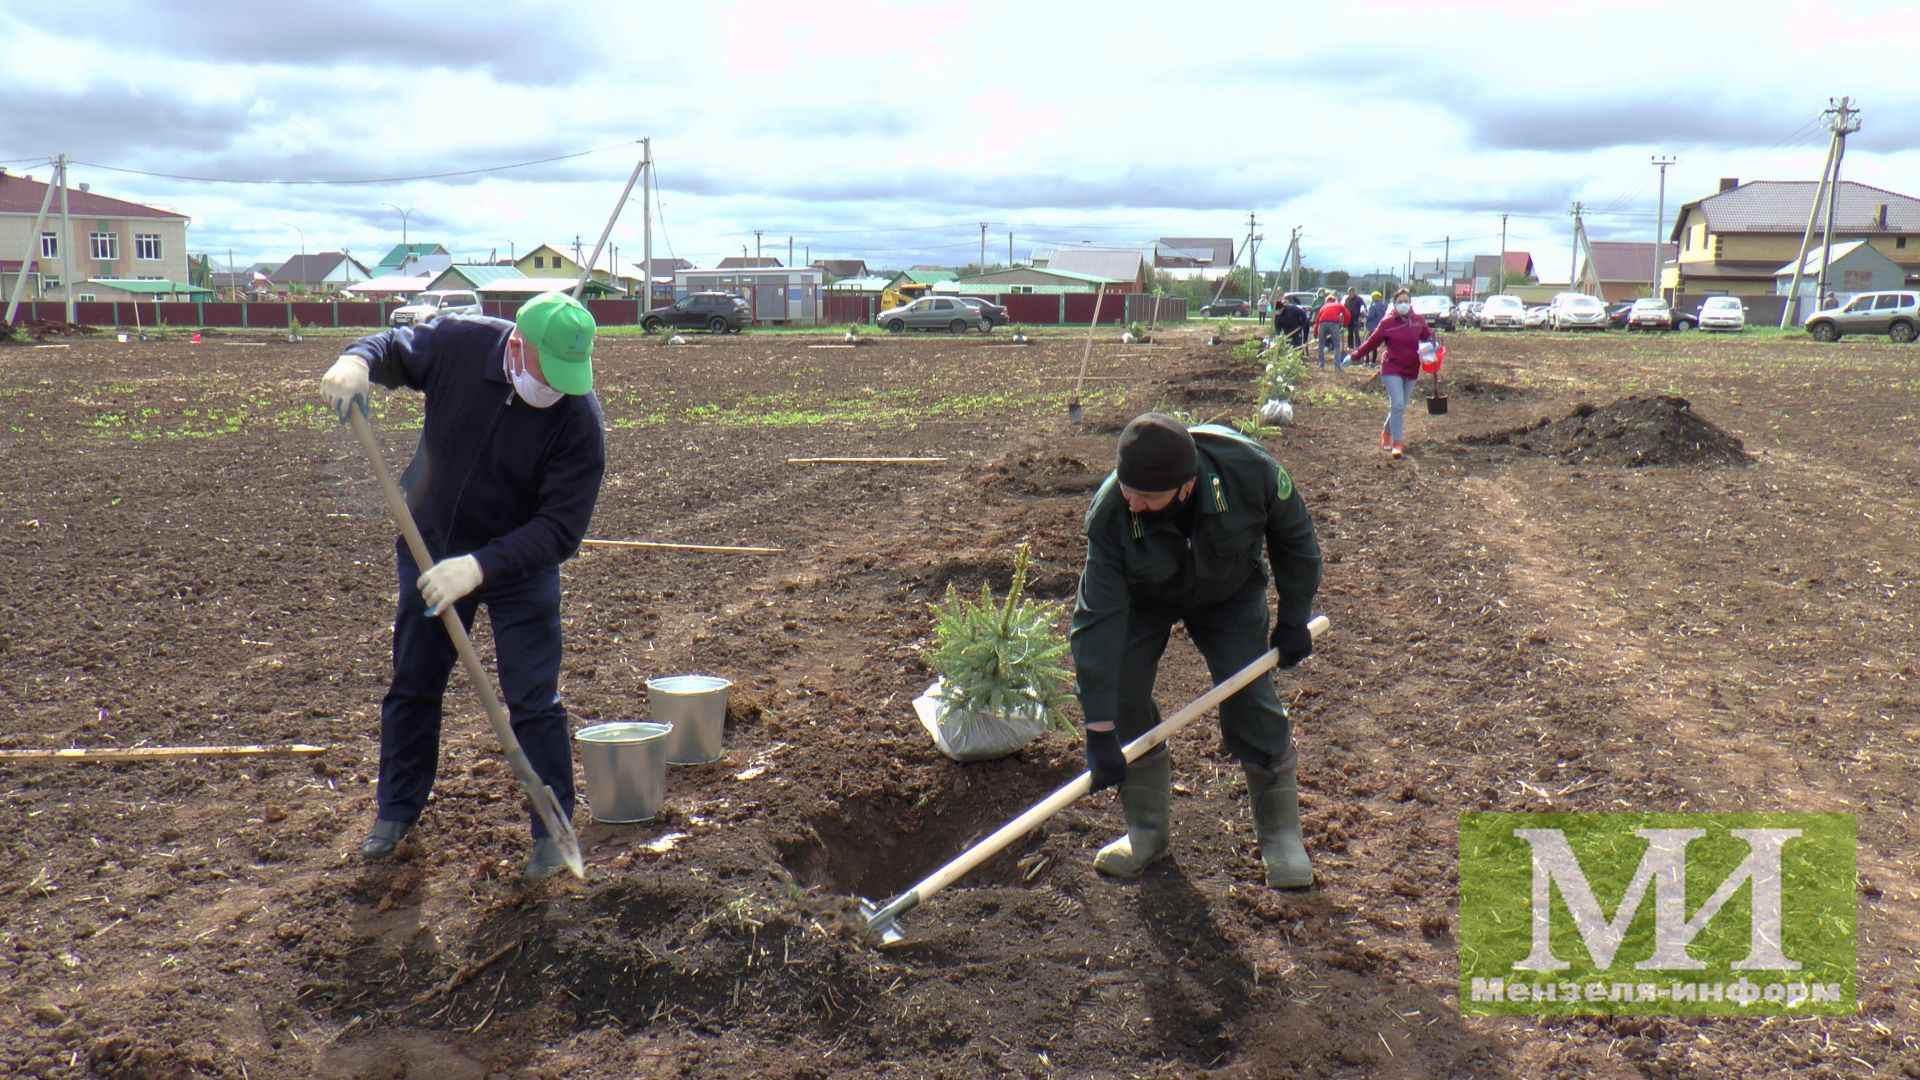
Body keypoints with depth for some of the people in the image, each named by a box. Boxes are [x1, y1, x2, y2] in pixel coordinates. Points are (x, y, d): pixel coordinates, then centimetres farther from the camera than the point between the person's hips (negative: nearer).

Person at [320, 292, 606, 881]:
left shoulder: (580, 418, -27)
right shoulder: (459, 343, -21)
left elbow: (560, 529, -28)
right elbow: (396, 347, -1)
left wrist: (481, 565, -38)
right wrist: (358, 359, -24)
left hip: (521, 566, -3)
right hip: (431, 548, 3)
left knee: (533, 700, -5)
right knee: (412, 685, 16)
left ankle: (552, 828, 14)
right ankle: (397, 809, 37)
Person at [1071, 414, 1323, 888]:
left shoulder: (1251, 470, -37)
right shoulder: (1109, 513, -37)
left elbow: (1294, 539, -14)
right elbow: (1097, 619, -35)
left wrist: (1293, 621, -10)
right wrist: (1100, 733, -36)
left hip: (1230, 595, 0)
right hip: (1142, 598, 0)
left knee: (1251, 703, -10)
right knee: (1121, 698, -10)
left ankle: (1282, 835, 9)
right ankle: (1147, 830, 11)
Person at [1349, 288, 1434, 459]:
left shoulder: (1418, 321, 2)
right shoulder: (1387, 323, -7)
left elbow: (1428, 337, 14)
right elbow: (1372, 342, 0)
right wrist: (1354, 356, 3)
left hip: (1411, 370, 4)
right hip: (1392, 369, -4)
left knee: (1400, 407, 13)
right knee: (1397, 404, -16)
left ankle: (1386, 433, 37)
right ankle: (1397, 443, -13)